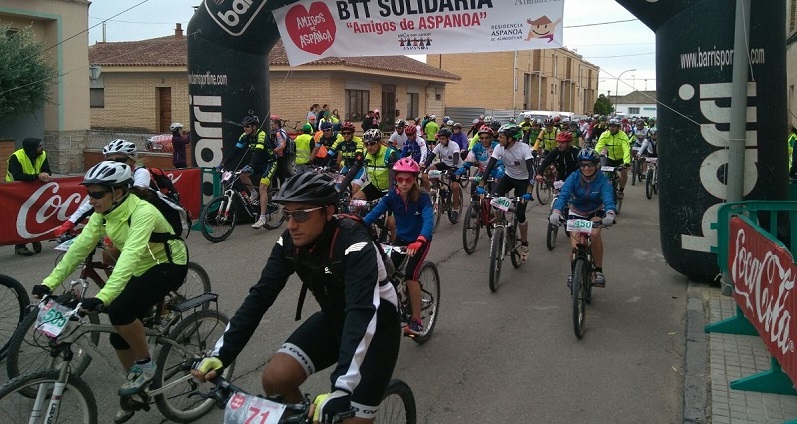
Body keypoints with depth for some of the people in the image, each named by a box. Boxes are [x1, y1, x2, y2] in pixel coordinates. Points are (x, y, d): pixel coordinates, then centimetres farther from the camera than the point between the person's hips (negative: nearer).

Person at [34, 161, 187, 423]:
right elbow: (80, 246, -7)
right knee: (120, 337, 4)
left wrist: (103, 296, -53)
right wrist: (50, 282, -15)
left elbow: (131, 255, -43)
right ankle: (138, 389, 26)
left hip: (169, 266, -8)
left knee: (120, 311, -28)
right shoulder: (103, 213, -7)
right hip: (141, 270, 8)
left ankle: (145, 366, -4)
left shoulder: (142, 212, -31)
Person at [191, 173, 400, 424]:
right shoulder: (290, 243, -14)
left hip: (376, 325, -5)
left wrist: (341, 390, -53)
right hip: (333, 319, 5)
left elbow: (362, 314, -43)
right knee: (275, 379, -12)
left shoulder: (355, 247, -33)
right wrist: (221, 354, -23)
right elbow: (260, 295, -14)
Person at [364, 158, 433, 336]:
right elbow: (374, 213, -25)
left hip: (420, 240, -4)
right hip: (401, 238, 4)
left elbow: (429, 220, -38)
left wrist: (418, 242, -57)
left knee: (411, 275, -20)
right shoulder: (392, 196, -13)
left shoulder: (422, 197, -23)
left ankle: (416, 321, -8)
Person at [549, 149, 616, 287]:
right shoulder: (574, 178, -22)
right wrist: (556, 212, -56)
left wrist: (610, 214, -61)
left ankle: (599, 271, -15)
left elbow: (608, 198, -39)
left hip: (595, 212, -1)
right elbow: (563, 195, -36)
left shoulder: (603, 180, -23)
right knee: (575, 248, -13)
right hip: (576, 213, 1)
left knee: (595, 233, -32)